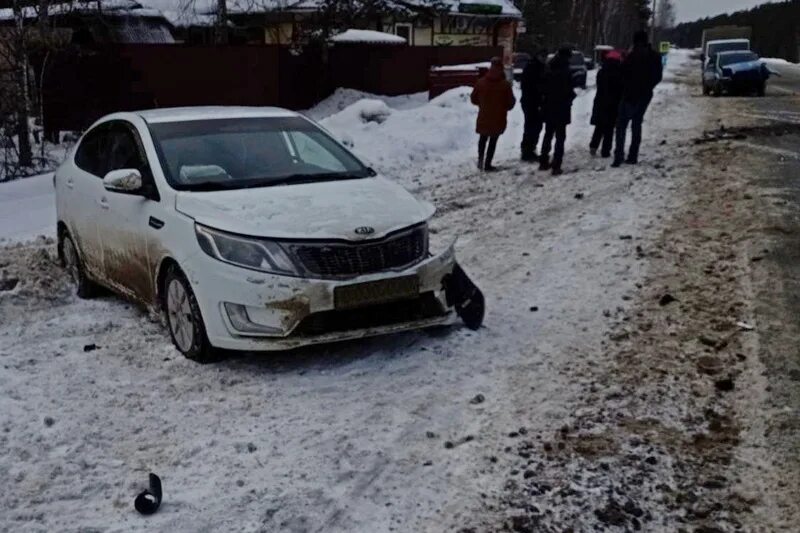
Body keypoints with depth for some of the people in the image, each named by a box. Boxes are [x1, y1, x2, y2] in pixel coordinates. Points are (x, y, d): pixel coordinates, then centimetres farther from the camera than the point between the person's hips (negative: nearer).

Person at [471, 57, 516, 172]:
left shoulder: (481, 82, -5)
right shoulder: (505, 84, -13)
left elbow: (474, 99, 4)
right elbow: (511, 103, -7)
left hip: (483, 117, 2)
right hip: (498, 119, -2)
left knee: (483, 138, 21)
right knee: (493, 141, 6)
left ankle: (480, 158, 1)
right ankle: (487, 164, 7)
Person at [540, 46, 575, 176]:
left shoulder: (549, 70, 1)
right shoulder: (566, 72, -17)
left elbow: (543, 87, 5)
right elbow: (568, 90, -16)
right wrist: (572, 95, 4)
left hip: (549, 107, 6)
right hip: (562, 108, -6)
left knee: (548, 135, 19)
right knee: (560, 137, 0)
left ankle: (544, 162, 24)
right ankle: (556, 166, -4)